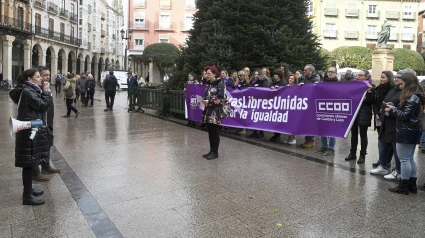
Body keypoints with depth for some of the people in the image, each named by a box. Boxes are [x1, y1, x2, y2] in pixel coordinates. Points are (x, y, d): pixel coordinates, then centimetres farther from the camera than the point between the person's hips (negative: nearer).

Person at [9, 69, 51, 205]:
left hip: (32, 130, 10)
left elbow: (39, 107, 14)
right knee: (29, 163, -5)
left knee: (30, 163, 17)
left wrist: (44, 92, 5)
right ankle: (27, 196, 3)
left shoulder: (30, 90, 15)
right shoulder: (28, 92, -16)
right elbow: (43, 106, -19)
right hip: (30, 131, -10)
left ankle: (28, 189, 29)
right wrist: (46, 92, -8)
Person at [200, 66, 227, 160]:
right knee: (210, 132, 11)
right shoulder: (208, 85, 15)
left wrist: (209, 102, -18)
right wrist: (202, 101, 0)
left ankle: (215, 152, 7)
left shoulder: (220, 84, -8)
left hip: (215, 112, -7)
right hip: (208, 111, 7)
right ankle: (211, 150, 20)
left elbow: (222, 99, -14)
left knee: (215, 132, -2)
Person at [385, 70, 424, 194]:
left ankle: (403, 186, 7)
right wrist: (394, 107, 3)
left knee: (404, 160, -2)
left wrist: (393, 109, -8)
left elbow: (405, 115, -21)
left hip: (406, 133, -10)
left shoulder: (413, 97, -18)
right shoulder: (414, 96, 13)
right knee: (410, 159, 16)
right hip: (412, 132, 10)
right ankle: (412, 184, 24)